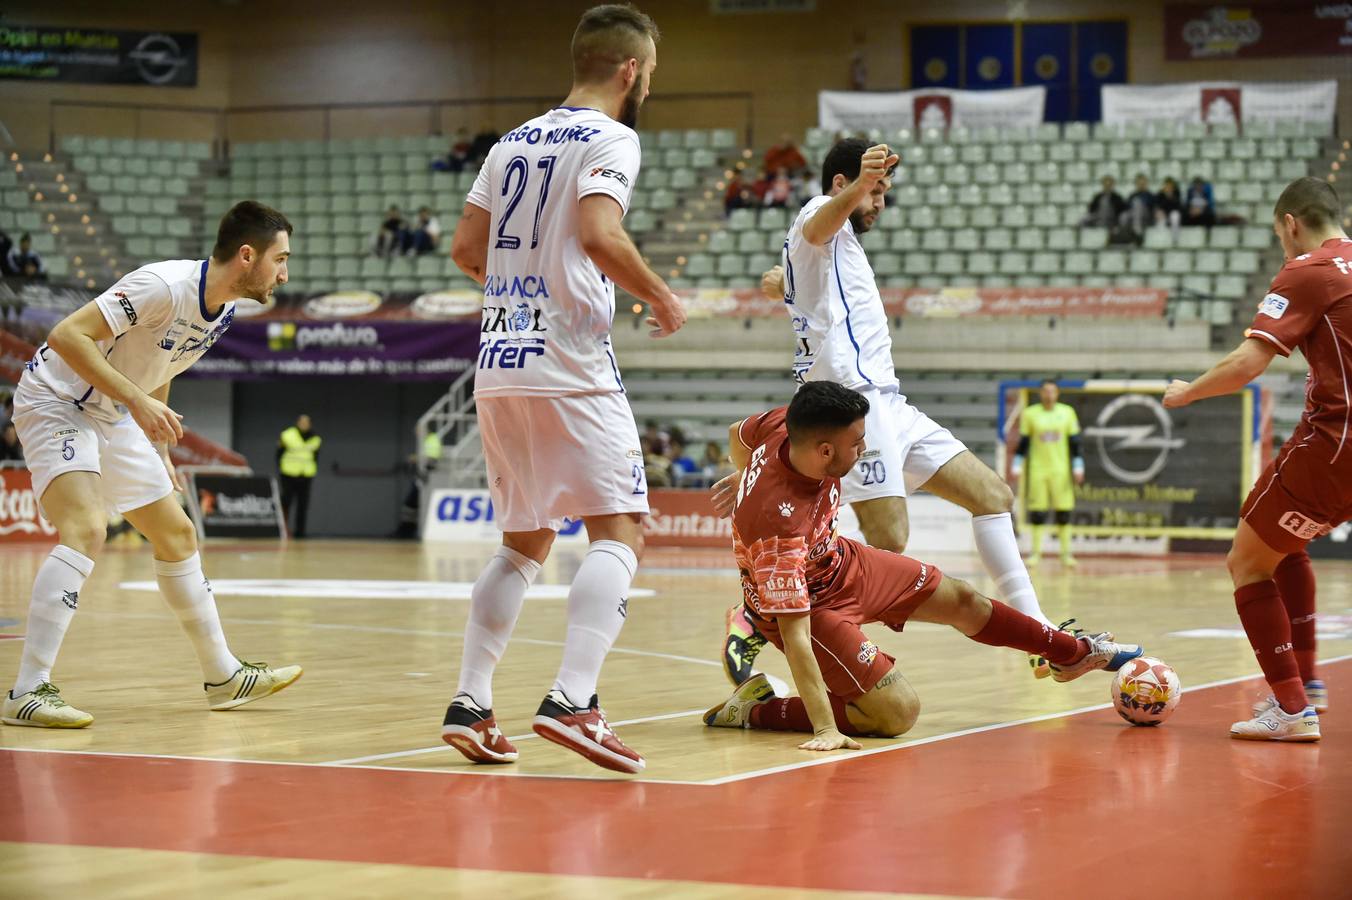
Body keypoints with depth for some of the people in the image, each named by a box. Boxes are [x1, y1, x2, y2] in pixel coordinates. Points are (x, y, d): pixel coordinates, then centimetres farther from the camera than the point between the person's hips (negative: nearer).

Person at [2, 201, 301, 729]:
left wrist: (160, 452, 15)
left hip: (114, 417, 9)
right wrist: (136, 400, -35)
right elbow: (67, 335, -31)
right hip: (56, 403, -9)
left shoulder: (223, 312, 2)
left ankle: (224, 675, 26)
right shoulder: (164, 286, -26)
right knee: (85, 530, -27)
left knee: (177, 534, 13)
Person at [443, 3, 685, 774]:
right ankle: (572, 701, -23)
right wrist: (661, 296, -6)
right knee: (620, 529, -8)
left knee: (526, 543, 17)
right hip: (569, 364, -8)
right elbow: (600, 234, -21)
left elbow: (467, 249, 16)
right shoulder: (610, 139, -5)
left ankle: (471, 704, 10)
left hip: (500, 364, 8)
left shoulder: (515, 142, 17)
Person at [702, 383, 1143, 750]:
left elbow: (738, 435, 3)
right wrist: (824, 729, -40)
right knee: (898, 713, -14)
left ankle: (1076, 652, 41)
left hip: (839, 559, 8)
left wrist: (747, 484, 25)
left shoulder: (786, 426, -22)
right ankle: (754, 709, -1)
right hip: (807, 604, -8)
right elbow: (793, 634, -39)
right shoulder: (779, 523, -42)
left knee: (961, 600, 18)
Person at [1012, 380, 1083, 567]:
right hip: (1037, 470, 0)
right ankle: (1036, 552, 9)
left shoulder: (1067, 412, 4)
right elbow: (1023, 442, 7)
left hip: (1061, 470, 0)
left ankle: (1066, 553, 6)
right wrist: (1017, 466, 2)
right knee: (1037, 513, -1)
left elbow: (1074, 442, 6)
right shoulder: (1030, 414, 3)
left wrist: (1078, 467, 2)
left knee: (1064, 513, -1)